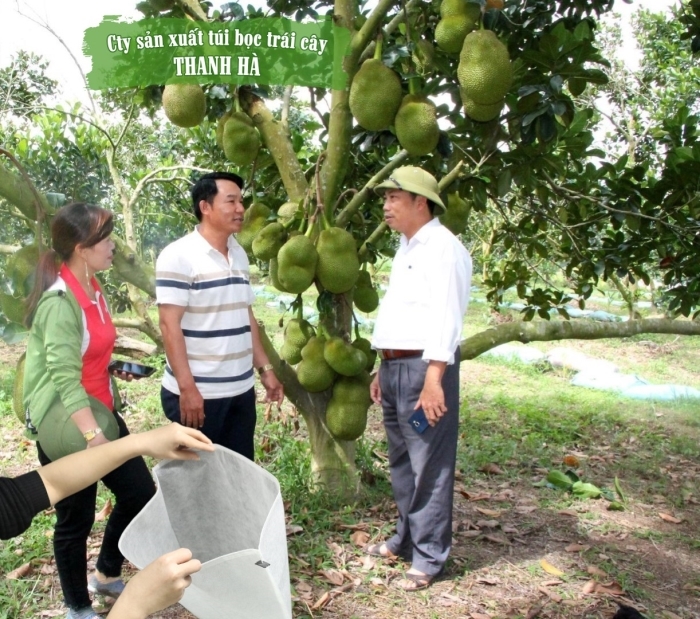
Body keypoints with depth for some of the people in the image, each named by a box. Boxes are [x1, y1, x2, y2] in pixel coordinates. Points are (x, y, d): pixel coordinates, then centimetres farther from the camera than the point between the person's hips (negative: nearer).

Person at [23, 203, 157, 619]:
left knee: (141, 493, 15)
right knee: (76, 519, 9)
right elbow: (64, 377, -29)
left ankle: (107, 576, 39)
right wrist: (93, 437, -33)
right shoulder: (60, 301, -23)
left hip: (99, 411, 9)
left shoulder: (92, 287, 4)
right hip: (65, 425, -9)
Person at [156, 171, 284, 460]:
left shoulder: (240, 255, 10)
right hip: (197, 393, -6)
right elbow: (170, 325, -16)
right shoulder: (178, 256, -12)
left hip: (241, 390, 7)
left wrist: (265, 369, 13)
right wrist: (187, 387, -20)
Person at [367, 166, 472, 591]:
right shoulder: (406, 249, 19)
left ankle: (429, 558, 10)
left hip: (425, 367, -10)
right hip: (394, 366, 10)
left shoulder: (443, 247, -11)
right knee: (401, 462, 18)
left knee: (429, 467, -1)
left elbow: (446, 318, -19)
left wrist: (433, 379, -24)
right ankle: (406, 538, 32)